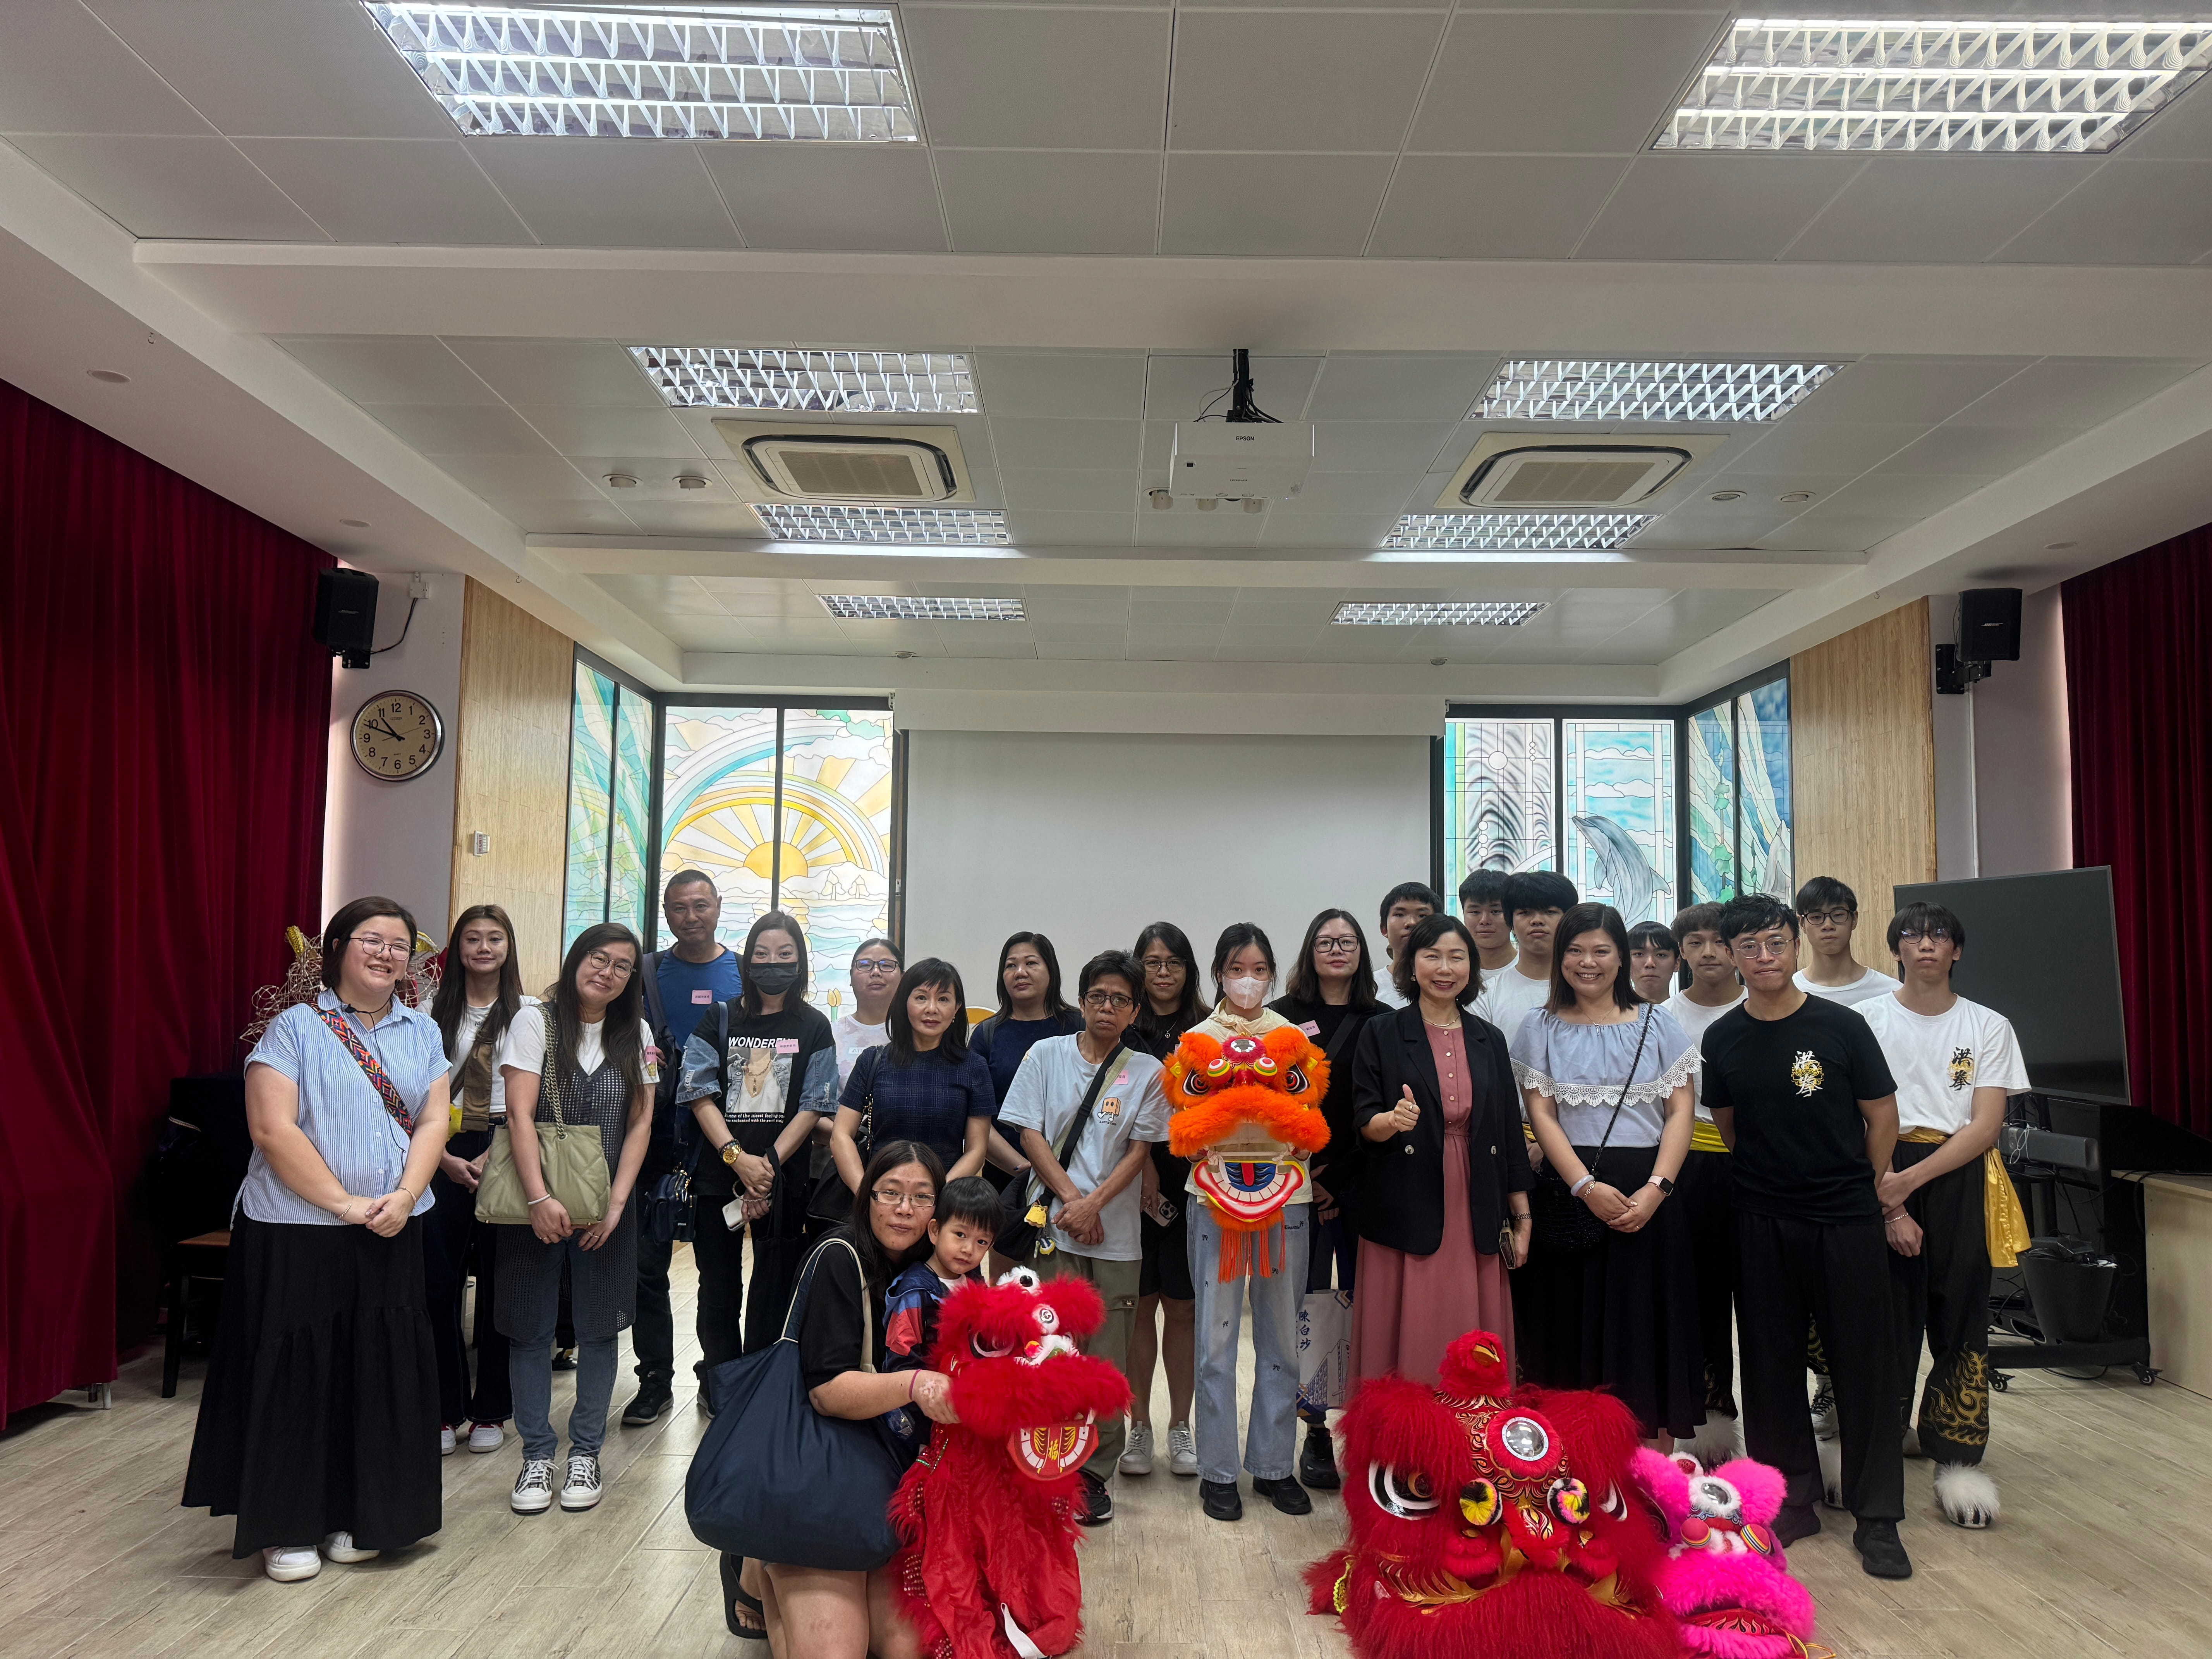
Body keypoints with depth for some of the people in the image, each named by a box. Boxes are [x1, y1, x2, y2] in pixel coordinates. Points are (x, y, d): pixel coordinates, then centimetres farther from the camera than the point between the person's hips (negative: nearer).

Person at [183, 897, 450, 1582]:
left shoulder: (422, 1033, 9)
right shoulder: (296, 1026, -5)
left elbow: (433, 1121, 3)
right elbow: (272, 1128, -13)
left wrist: (403, 1198, -13)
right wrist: (344, 1204, -17)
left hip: (391, 1236, 4)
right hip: (298, 1235, -4)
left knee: (377, 1373, 9)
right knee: (296, 1373, 3)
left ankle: (354, 1517, 25)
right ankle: (288, 1527, 20)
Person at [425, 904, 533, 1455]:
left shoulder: (529, 1012, 2)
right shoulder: (435, 1011, 8)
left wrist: (491, 1157, -10)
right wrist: (445, 1158, -8)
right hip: (444, 1155, 2)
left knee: (498, 1282, 3)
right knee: (439, 1280, 0)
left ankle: (490, 1410, 15)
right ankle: (445, 1409, 13)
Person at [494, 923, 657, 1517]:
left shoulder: (636, 1035, 6)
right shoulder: (535, 1023, -3)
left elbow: (640, 1123, 2)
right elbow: (520, 1114, -11)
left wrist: (616, 1204, -8)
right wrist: (540, 1199, -20)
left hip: (606, 1205, 2)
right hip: (538, 1201, -2)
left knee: (599, 1328, 6)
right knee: (531, 1329, 3)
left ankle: (585, 1453, 18)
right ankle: (537, 1455, 16)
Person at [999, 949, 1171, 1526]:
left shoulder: (1147, 1071, 5)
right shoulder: (1046, 1055, 5)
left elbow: (1140, 1150, 2)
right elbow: (1030, 1134, 2)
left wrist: (1093, 1203, -11)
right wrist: (1070, 1198, -8)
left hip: (1116, 1234, 1)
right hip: (1053, 1226, 0)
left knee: (1106, 1360, 4)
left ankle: (1094, 1474, 15)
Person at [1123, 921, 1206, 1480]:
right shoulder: (1123, 1031, 1)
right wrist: (1140, 1164, -13)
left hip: (1193, 1185, 1)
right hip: (1131, 1183, -1)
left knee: (1184, 1307, 8)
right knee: (1139, 1304, 5)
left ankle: (1181, 1426, 21)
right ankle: (1139, 1425, 18)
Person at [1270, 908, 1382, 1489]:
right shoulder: (1282, 1017, 4)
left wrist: (1342, 1182, -5)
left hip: (1362, 1181, 1)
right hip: (1301, 1182, -1)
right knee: (1308, 1305, 1)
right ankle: (1316, 1434, 13)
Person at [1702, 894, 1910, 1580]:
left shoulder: (1841, 1027, -6)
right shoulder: (1722, 1040, 0)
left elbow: (1881, 1116, 2)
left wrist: (1866, 1188, 6)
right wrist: (1770, 1175, 7)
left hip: (1847, 1220, -2)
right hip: (1761, 1223, 2)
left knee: (1865, 1363, 3)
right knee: (1772, 1364, 9)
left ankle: (1877, 1519, 16)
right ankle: (1792, 1499, 24)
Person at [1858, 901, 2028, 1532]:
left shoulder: (1988, 1026, 6)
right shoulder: (1868, 1019, 3)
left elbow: (1986, 1125, -2)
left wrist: (1911, 1178, -14)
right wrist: (1889, 1204, -11)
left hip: (1958, 1179, 1)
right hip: (1881, 1180, -1)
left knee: (1961, 1324, 3)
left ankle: (1958, 1462, 13)